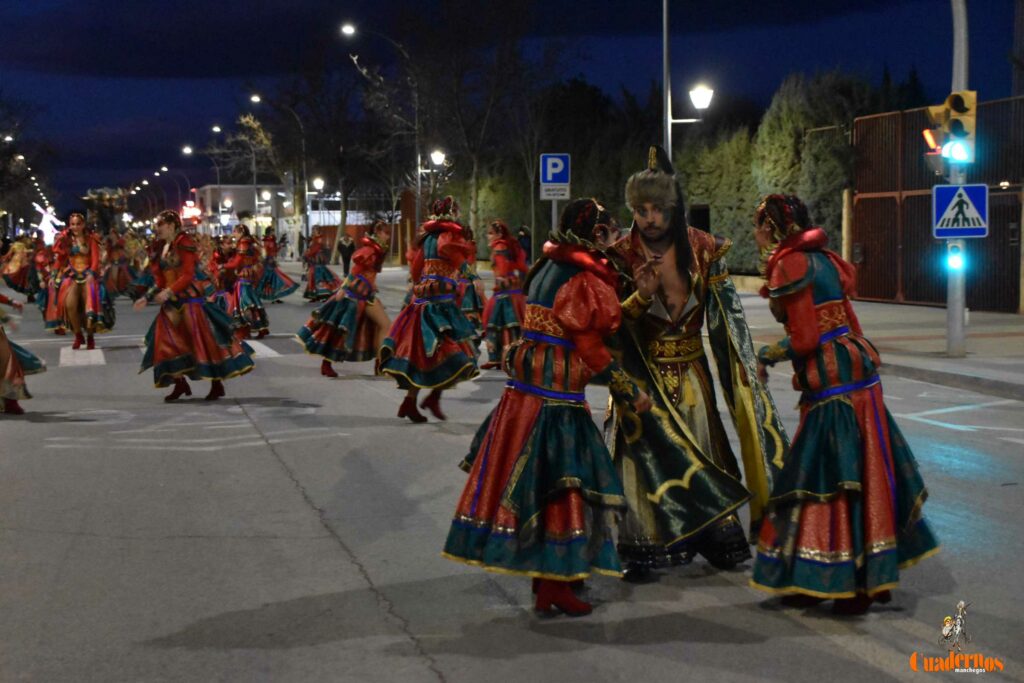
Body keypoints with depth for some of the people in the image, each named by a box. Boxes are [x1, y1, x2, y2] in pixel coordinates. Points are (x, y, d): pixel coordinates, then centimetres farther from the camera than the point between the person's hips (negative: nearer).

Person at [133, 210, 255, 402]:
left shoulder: (184, 243, -10)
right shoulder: (160, 247, 12)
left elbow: (188, 275, -17)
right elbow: (161, 281, 14)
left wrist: (168, 292, -26)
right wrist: (147, 297, 4)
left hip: (189, 299, -8)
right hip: (171, 303, 8)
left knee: (202, 340, -5)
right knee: (168, 342, 2)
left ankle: (217, 384, 3)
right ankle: (180, 384, 11)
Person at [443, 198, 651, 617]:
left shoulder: (550, 266, 11)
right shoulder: (585, 280, -13)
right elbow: (590, 348, -14)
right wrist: (630, 394, -8)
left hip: (526, 387, 9)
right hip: (557, 397, -8)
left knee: (528, 479, 13)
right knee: (562, 483, -2)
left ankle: (544, 577, 26)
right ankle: (554, 586, 4)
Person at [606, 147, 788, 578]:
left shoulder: (702, 248, -3)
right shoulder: (621, 256, -11)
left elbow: (726, 313, 5)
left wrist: (747, 361, 3)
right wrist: (640, 297, -28)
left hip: (691, 372, 3)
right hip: (642, 375, -3)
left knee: (701, 453, 10)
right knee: (646, 457, -2)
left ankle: (717, 541, 23)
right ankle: (640, 549, 9)